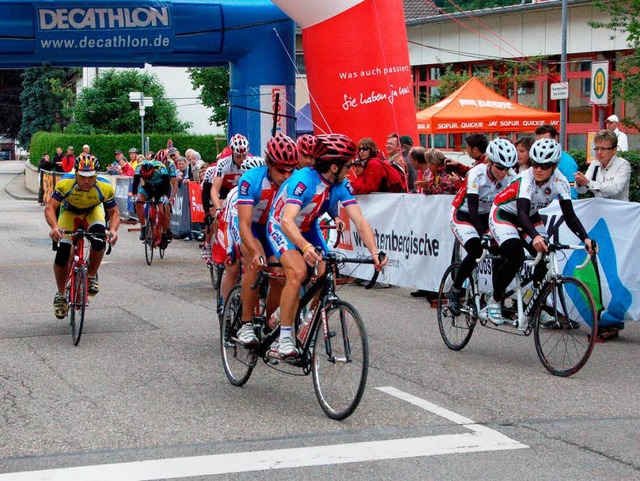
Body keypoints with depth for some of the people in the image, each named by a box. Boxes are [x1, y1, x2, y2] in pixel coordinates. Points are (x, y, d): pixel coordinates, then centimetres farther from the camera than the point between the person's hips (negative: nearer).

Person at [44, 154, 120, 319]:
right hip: (69, 212, 0)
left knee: (99, 236, -32)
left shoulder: (105, 187, -32)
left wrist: (113, 230, -42)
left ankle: (92, 276, -5)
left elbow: (114, 212, -21)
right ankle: (61, 295, 11)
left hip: (92, 212, 1)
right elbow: (50, 207, -35)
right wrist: (54, 227, -54)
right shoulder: (65, 183, -35)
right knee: (62, 255, -14)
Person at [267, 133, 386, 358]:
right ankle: (284, 339, -24)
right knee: (298, 272, -29)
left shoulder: (342, 185, -15)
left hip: (308, 228, 6)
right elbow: (287, 221, -45)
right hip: (281, 227, -6)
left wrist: (374, 251, -36)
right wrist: (305, 247, -62)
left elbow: (360, 221, -20)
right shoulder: (303, 180, -34)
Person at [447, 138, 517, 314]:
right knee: (475, 250, -27)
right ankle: (455, 291, -8)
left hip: (486, 215, 5)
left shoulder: (509, 176, -16)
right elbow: (473, 208, -34)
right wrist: (483, 234, -44)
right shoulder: (477, 174, -28)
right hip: (462, 215, -5)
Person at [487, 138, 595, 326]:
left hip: (530, 216, 6)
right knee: (515, 257, -25)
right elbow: (522, 212, -47)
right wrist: (535, 237, -64)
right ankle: (494, 302, -7)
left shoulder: (560, 181, -21)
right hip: (503, 214, -6)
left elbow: (569, 215, -22)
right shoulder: (526, 179, -34)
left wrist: (585, 238, -38)